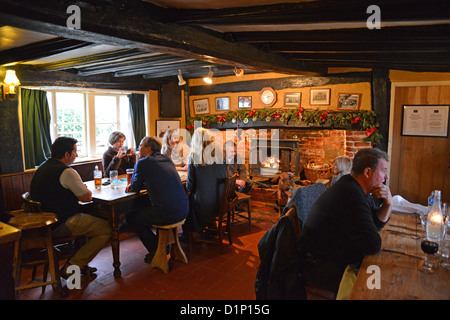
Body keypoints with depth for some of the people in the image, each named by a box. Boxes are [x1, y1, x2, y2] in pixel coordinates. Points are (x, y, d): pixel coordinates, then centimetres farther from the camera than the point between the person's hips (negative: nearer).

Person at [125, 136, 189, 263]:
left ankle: (156, 251, 20)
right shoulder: (167, 159, 14)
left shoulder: (143, 162, -7)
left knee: (131, 217, 15)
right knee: (145, 209, 33)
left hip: (166, 214, -8)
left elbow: (135, 187, 6)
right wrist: (134, 185, 17)